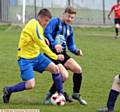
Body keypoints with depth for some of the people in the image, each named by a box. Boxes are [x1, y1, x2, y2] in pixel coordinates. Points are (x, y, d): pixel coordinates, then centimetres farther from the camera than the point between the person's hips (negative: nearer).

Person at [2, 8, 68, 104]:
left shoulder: (38, 25, 9)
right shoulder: (34, 26, -21)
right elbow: (42, 46, -22)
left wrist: (43, 39, -5)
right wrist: (56, 57, -17)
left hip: (37, 56, 9)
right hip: (26, 58, -9)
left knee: (55, 69, -4)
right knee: (30, 85, -16)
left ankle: (61, 95, 5)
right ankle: (8, 90, 6)